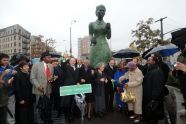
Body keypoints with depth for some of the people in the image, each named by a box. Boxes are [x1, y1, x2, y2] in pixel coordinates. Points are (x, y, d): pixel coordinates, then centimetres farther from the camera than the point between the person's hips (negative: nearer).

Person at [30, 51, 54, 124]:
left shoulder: (51, 66, 10)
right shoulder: (36, 65, -6)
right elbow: (32, 78, -9)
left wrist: (51, 78, -3)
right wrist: (38, 86, -21)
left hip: (48, 90, 5)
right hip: (39, 90, -4)